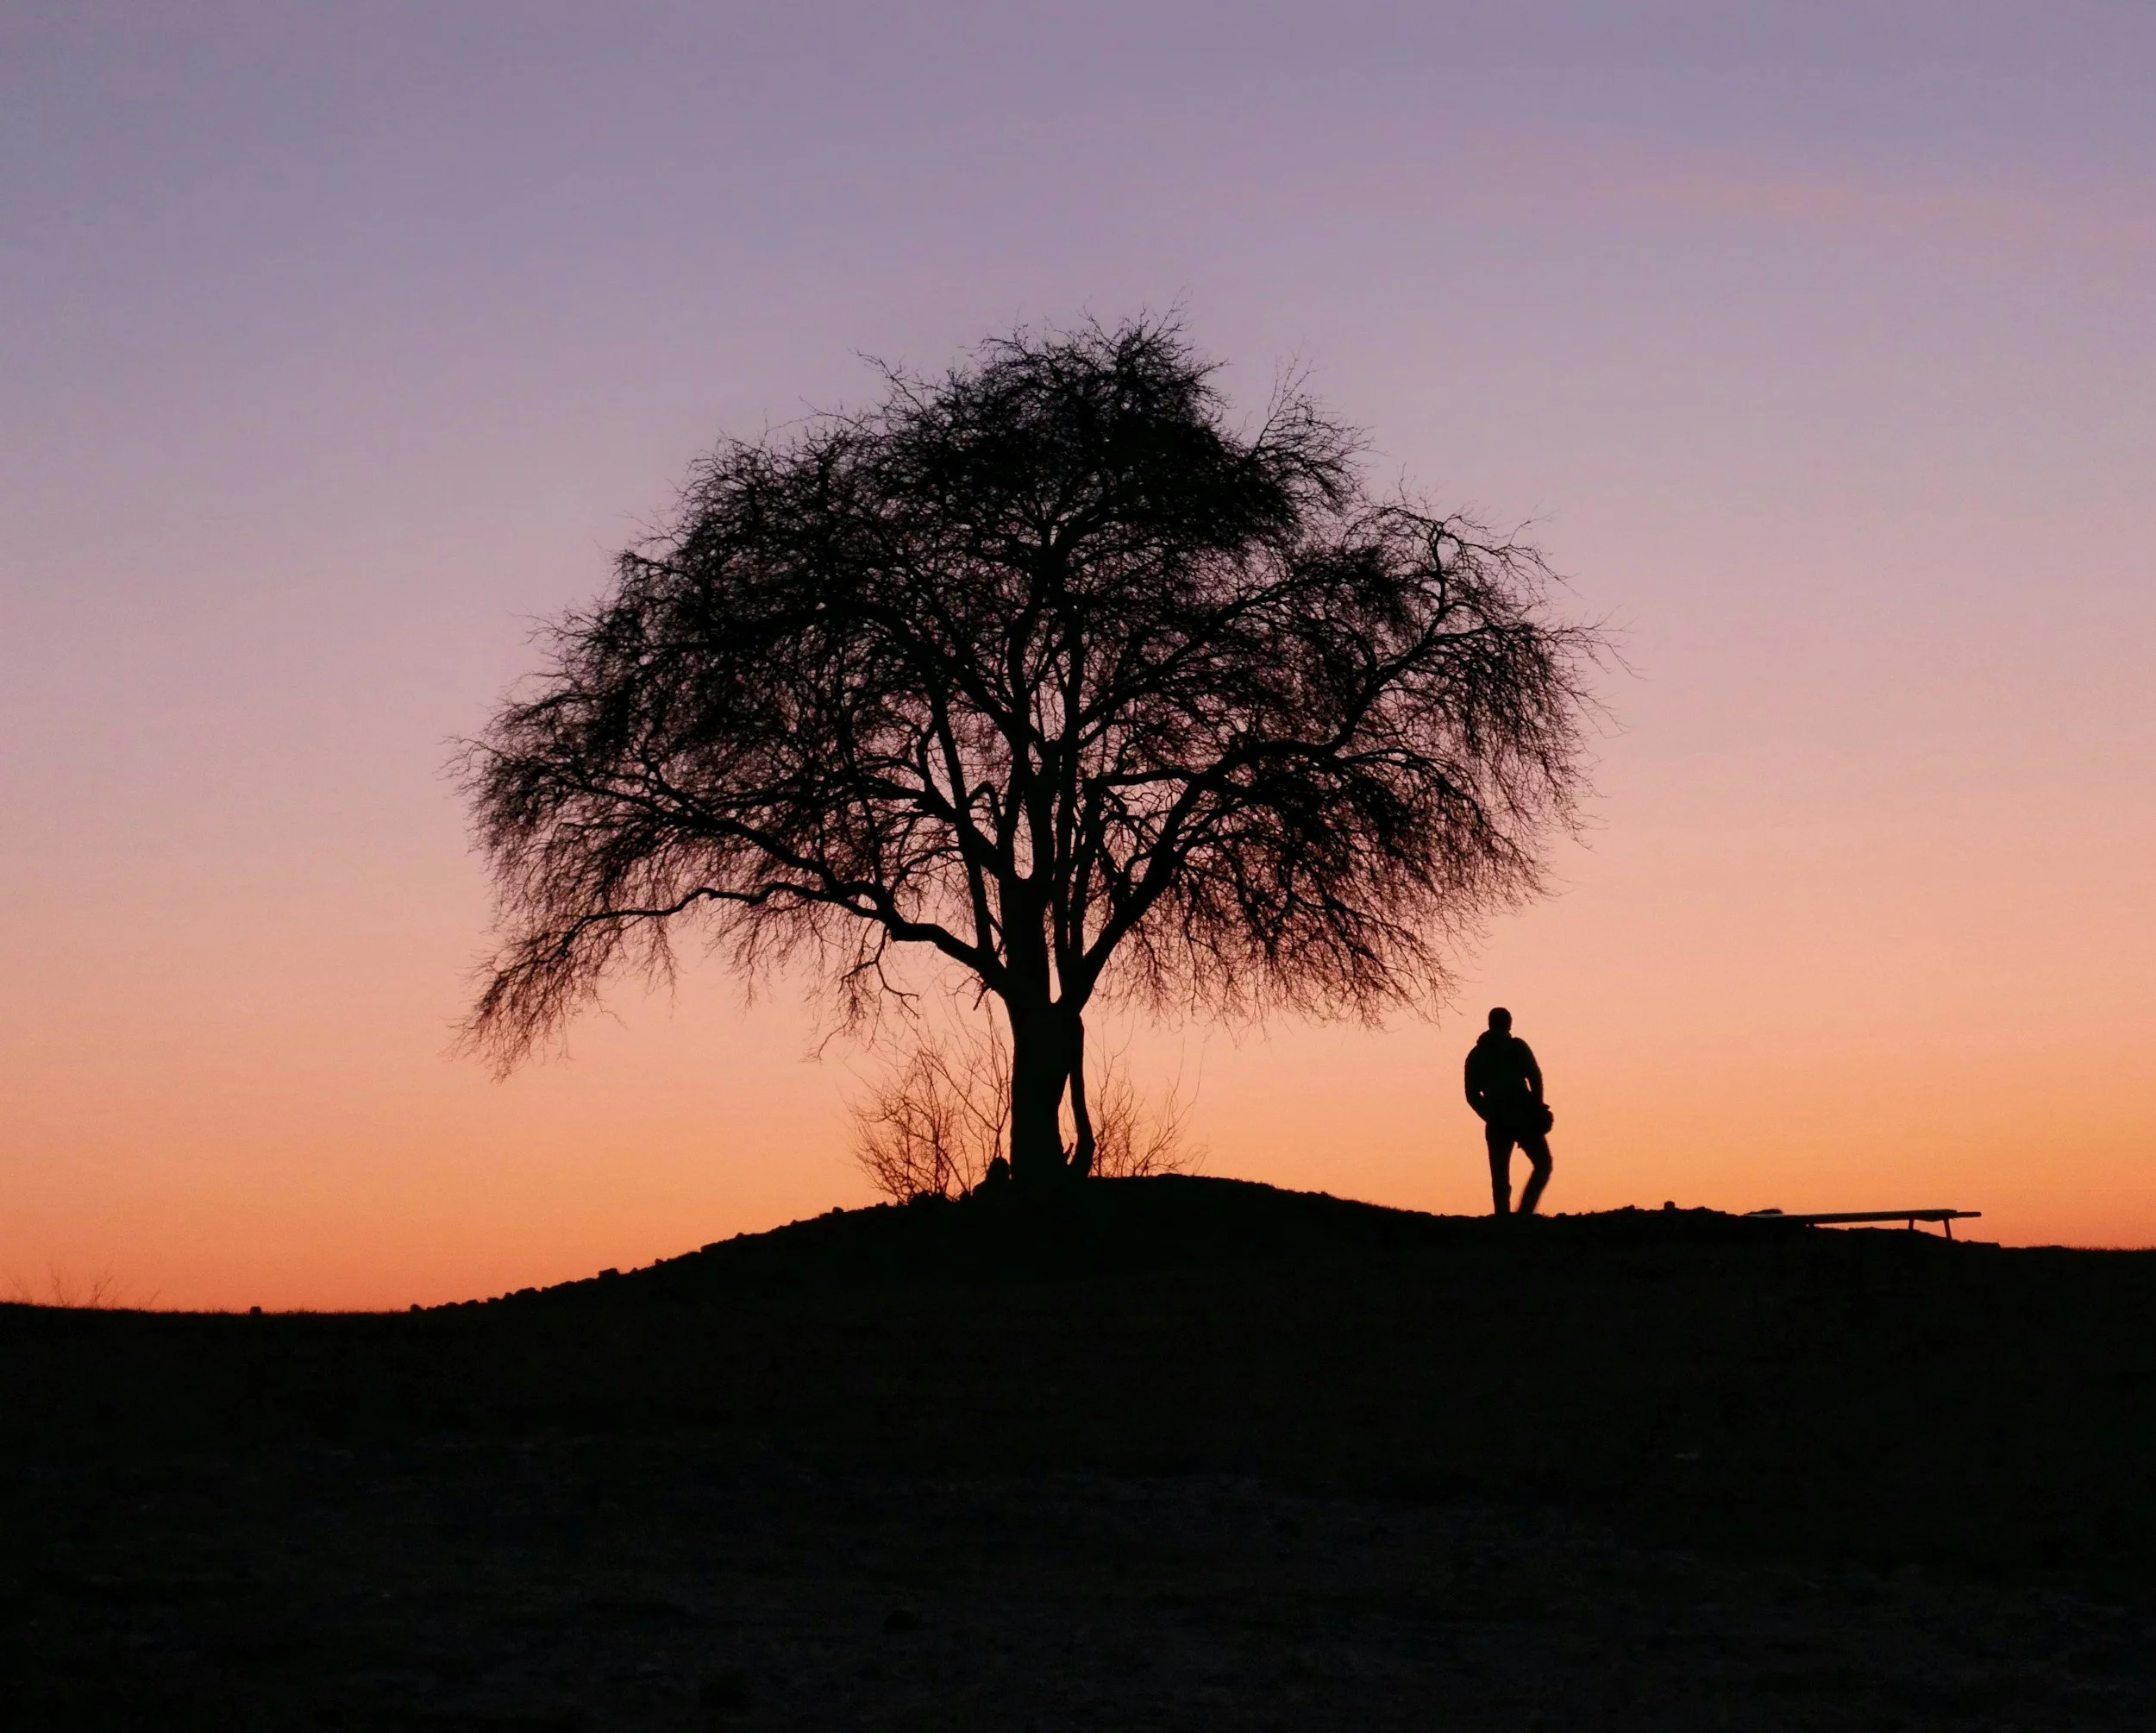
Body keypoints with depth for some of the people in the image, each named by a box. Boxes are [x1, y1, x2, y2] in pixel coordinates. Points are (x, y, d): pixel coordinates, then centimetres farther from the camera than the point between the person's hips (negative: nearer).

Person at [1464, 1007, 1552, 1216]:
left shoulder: (1476, 1055, 13)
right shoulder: (1517, 1046, 1)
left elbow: (1472, 1095, 10)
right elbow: (1535, 1076, -9)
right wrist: (1536, 1108, 0)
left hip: (1496, 1123, 3)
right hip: (1523, 1118, -3)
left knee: (1500, 1178, 7)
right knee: (1542, 1164, 7)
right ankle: (1524, 1211, -12)